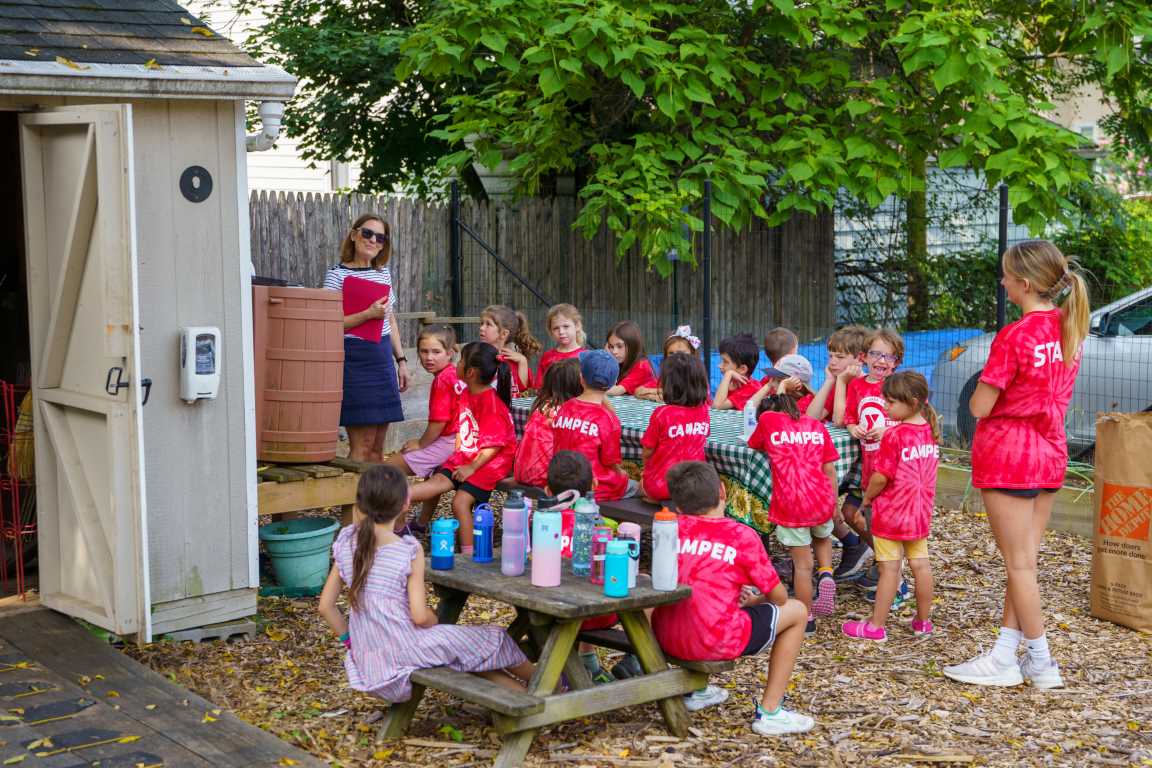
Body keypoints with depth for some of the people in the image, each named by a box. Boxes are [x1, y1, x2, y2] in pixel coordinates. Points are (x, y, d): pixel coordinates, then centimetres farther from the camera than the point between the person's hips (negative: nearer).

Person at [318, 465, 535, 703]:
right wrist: (437, 623, 4)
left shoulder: (346, 543, -1)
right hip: (403, 653, -6)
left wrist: (349, 639, 14)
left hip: (366, 663, 6)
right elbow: (419, 616, -17)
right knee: (492, 639, 15)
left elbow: (326, 605, 2)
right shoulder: (409, 551, -16)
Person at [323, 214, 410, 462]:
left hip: (382, 358, 6)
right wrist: (368, 314, -21)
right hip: (354, 359, -6)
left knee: (378, 445, 7)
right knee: (362, 443, -8)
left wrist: (401, 360, 17)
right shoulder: (337, 275, -4)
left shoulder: (384, 273, 14)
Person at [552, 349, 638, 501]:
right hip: (596, 489, -6)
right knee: (635, 487, 18)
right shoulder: (608, 419, -17)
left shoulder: (564, 409, -2)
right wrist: (622, 476, 11)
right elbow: (611, 462, -9)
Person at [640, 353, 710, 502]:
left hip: (662, 485, -4)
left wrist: (647, 469, 11)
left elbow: (648, 452, -8)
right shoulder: (703, 411, -4)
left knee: (642, 483, 29)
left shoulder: (662, 413, -16)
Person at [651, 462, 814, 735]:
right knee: (796, 611, 15)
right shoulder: (742, 535, -3)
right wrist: (752, 600, 28)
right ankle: (769, 711, 14)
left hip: (667, 639, 5)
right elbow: (778, 596, 4)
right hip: (717, 643, -5)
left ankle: (695, 690, 41)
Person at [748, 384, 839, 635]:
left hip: (790, 504, -3)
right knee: (822, 537, 33)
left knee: (802, 564, 7)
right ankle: (826, 573, 8)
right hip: (822, 499, 3)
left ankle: (807, 619, 14)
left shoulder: (768, 419, 6)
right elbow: (829, 469, 11)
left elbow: (754, 445, 25)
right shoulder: (817, 426, 14)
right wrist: (833, 503, 18)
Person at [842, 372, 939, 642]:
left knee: (889, 569, -2)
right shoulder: (930, 432, 2)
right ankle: (923, 621, 23)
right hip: (920, 513, 7)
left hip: (891, 513, -7)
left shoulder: (894, 435, -19)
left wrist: (867, 498, -2)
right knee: (920, 565, 13)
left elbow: (880, 478, -19)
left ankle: (876, 626, 6)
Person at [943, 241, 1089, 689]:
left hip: (1008, 451, -8)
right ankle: (1005, 657, 17)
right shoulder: (1070, 330, 3)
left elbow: (979, 407, -16)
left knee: (1019, 563, 3)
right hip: (1050, 451, 8)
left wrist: (983, 391, 3)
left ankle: (1041, 664, 10)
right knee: (1024, 559, 11)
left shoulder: (1014, 337, -20)